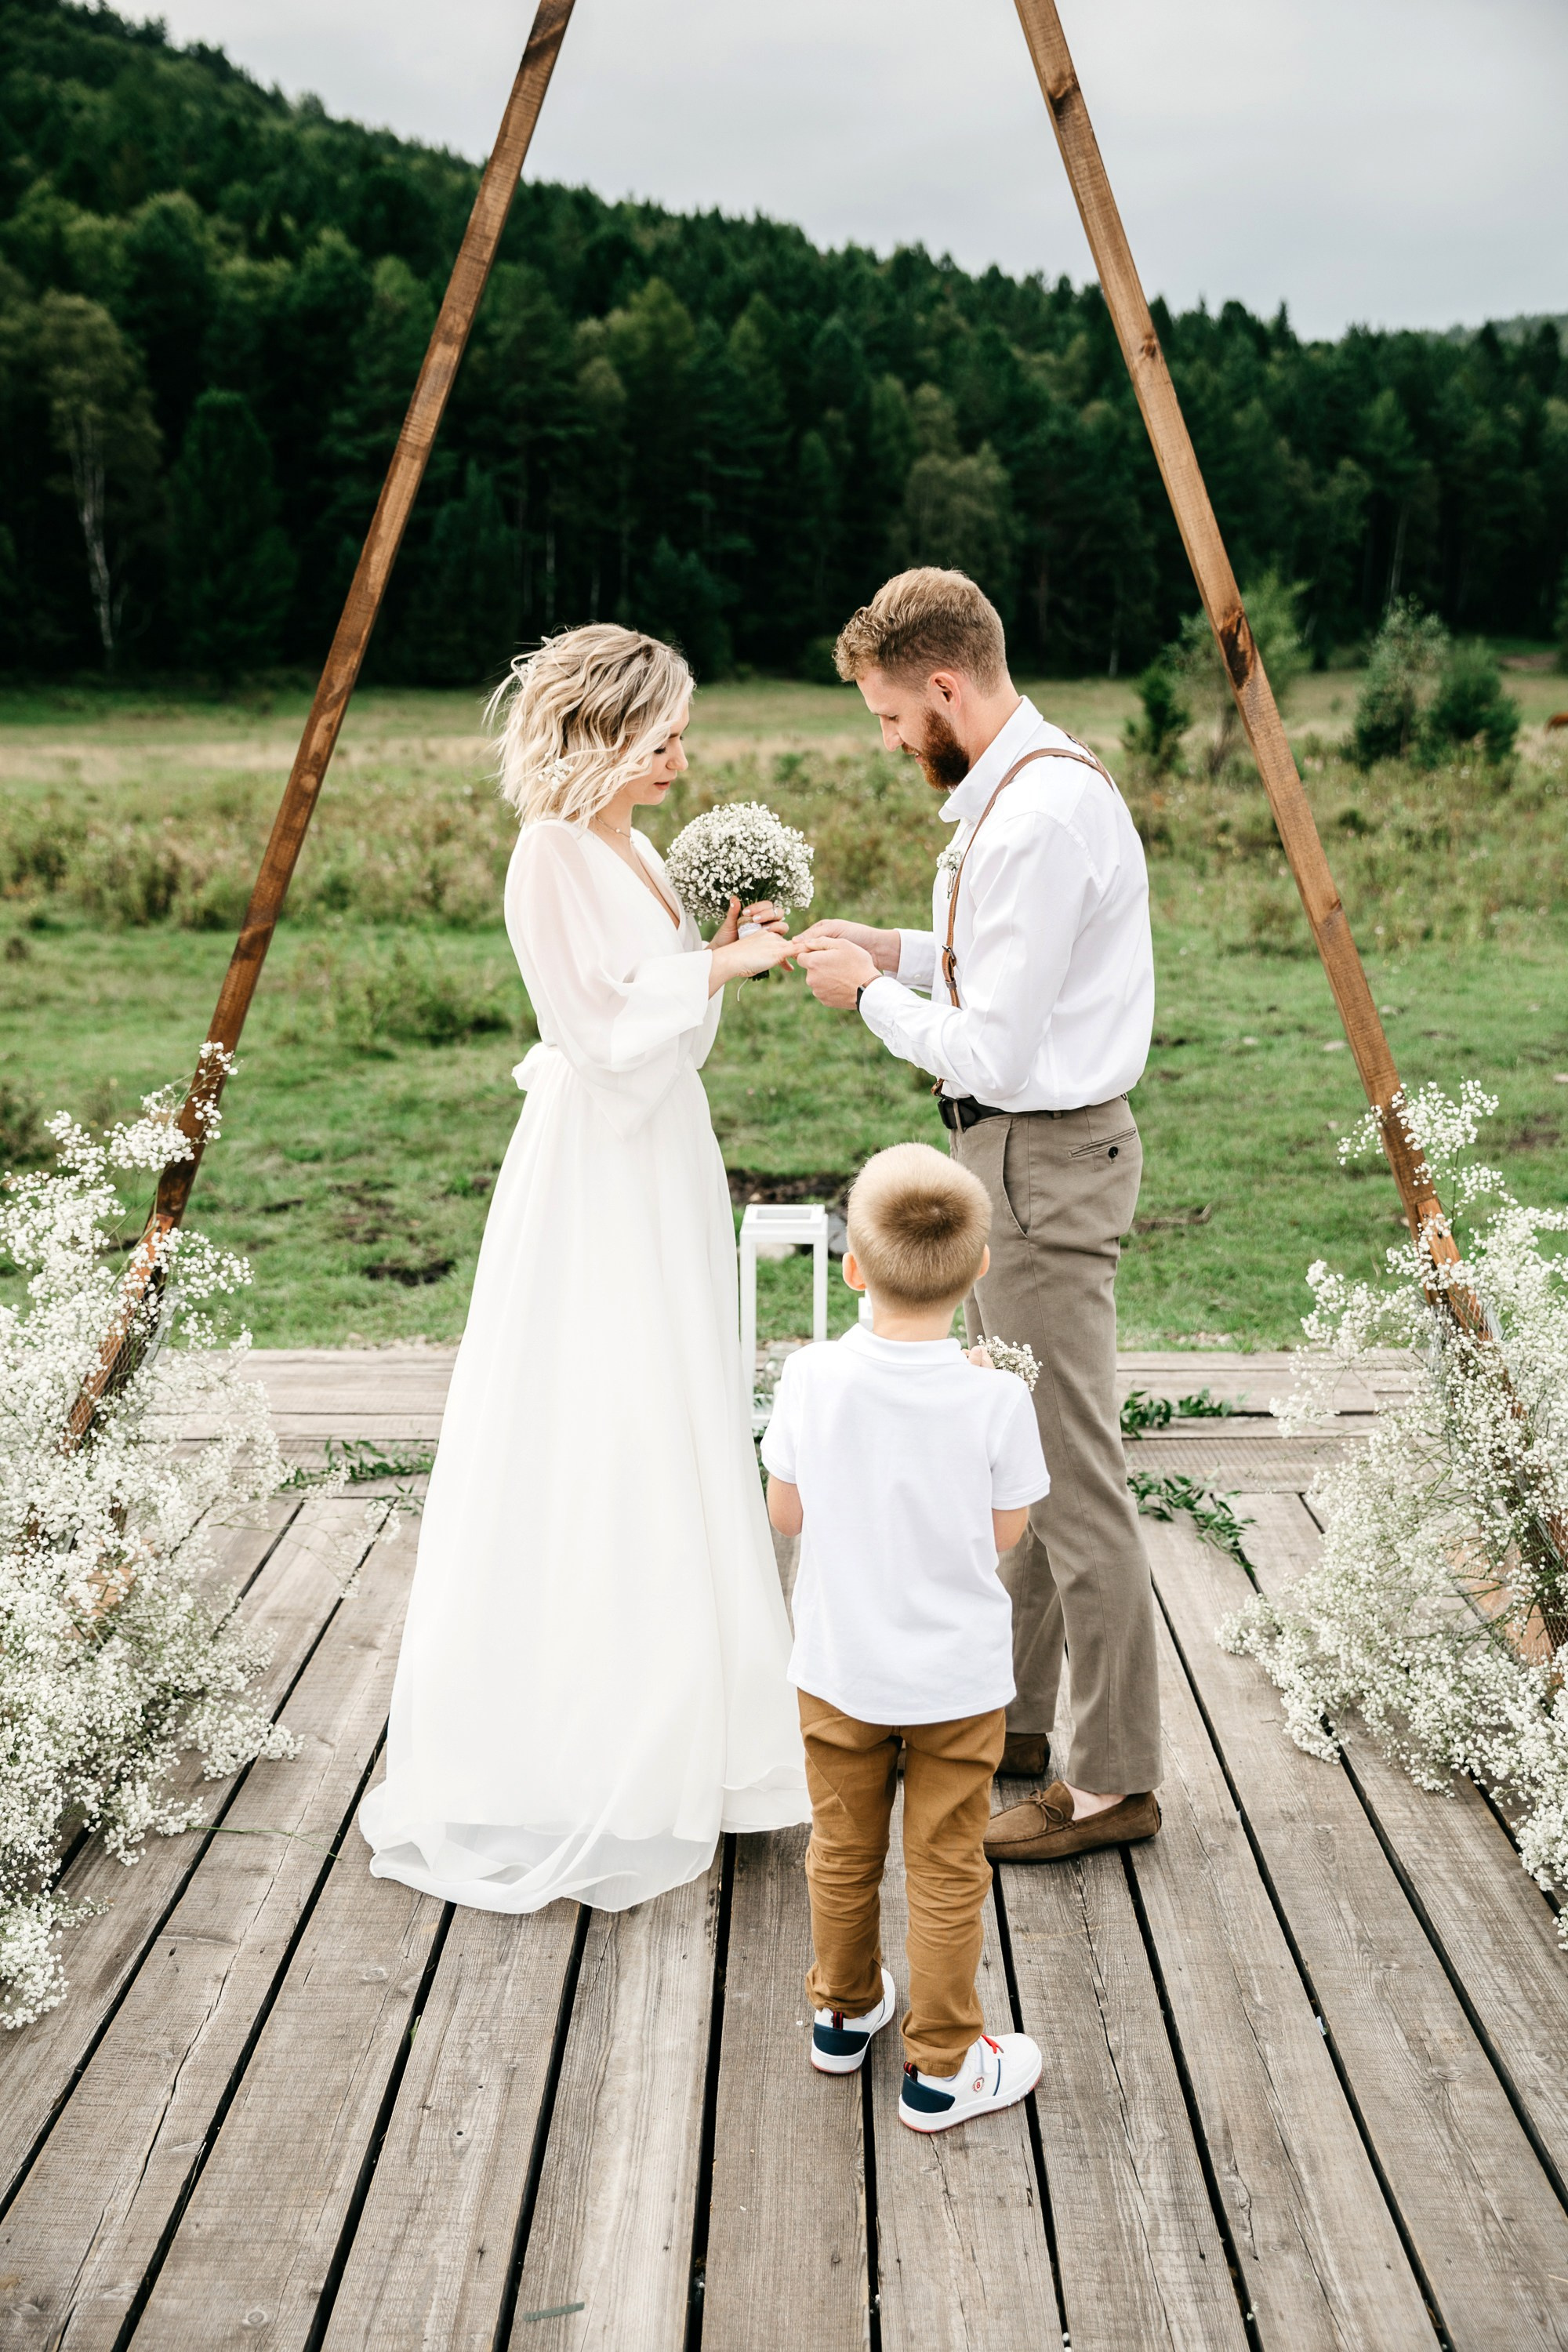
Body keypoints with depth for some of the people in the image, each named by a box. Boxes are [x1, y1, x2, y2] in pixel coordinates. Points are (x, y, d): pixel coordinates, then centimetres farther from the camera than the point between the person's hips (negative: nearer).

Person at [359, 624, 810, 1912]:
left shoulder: (635, 851, 11)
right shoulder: (553, 857, -15)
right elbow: (605, 1028, -19)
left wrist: (727, 950, 2)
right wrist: (723, 965, -14)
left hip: (663, 1163, 10)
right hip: (594, 1181, -9)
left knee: (669, 1450, 16)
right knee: (588, 1454, -3)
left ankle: (669, 1730, 30)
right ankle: (573, 1763, 10)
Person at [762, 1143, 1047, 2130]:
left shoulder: (813, 1379, -17)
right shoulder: (995, 1398, -21)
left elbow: (786, 1511, -6)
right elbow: (1005, 1530, -8)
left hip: (840, 1670, 2)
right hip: (958, 1677, -2)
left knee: (844, 1851, 22)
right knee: (948, 1871, 13)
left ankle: (845, 2013, 42)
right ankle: (942, 2066, 26)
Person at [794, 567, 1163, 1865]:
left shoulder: (1035, 819, -23)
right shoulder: (1050, 777, 10)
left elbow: (992, 1053, -24)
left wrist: (870, 993, -9)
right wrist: (901, 949, 8)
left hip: (1043, 1158, -11)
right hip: (1027, 1146, 11)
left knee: (1071, 1474, -2)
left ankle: (1113, 1779, 11)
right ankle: (1010, 1715, 35)